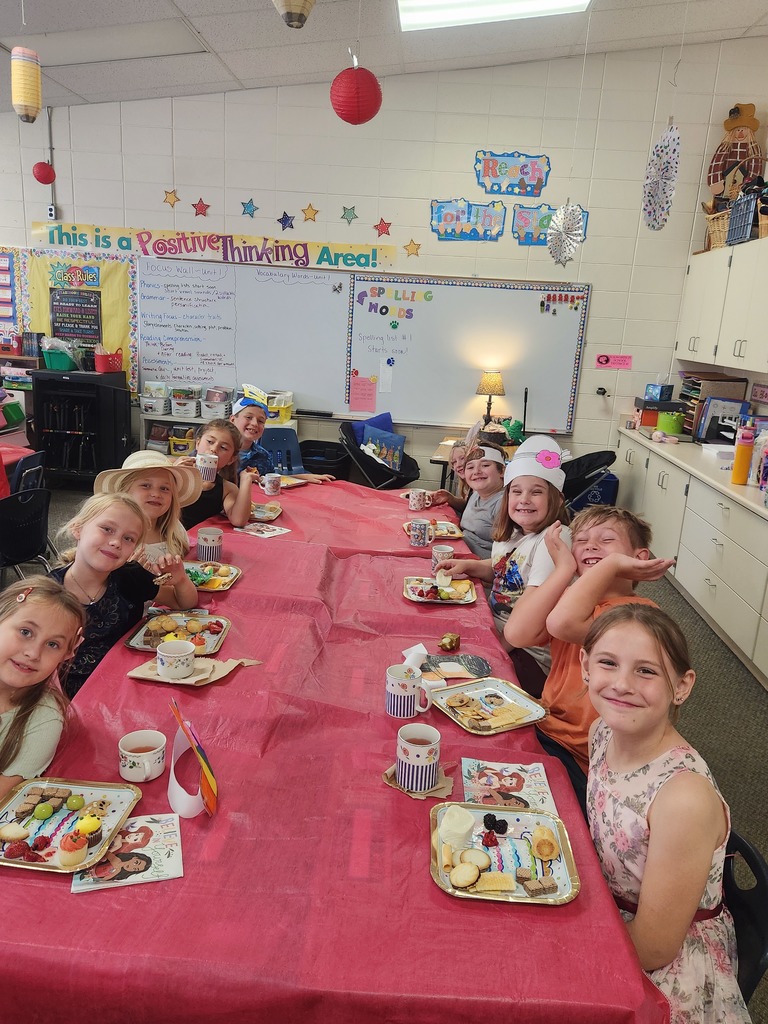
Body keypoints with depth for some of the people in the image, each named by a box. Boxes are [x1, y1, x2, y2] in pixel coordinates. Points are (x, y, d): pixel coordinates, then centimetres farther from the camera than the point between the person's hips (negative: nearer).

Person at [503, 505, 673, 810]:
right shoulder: (573, 596, 5)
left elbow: (562, 622, -39)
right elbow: (517, 634, -16)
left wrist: (612, 563, -26)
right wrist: (564, 567, -13)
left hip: (580, 760, -7)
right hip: (545, 728, 7)